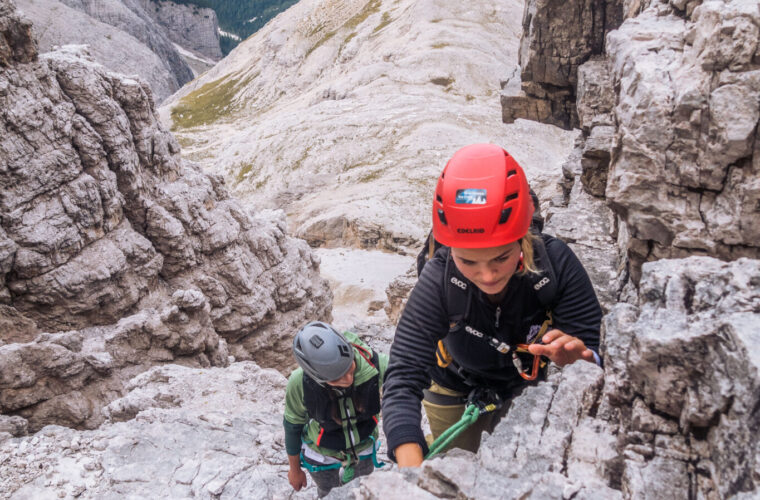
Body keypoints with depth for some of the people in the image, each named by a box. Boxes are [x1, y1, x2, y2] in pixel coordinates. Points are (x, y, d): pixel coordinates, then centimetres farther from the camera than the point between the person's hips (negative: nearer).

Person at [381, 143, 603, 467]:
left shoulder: (557, 263, -34)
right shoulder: (438, 282, -37)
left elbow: (597, 354, -32)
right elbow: (403, 379, -41)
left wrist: (576, 358, -57)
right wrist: (412, 469, -56)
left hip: (527, 387, 2)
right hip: (458, 390, -1)